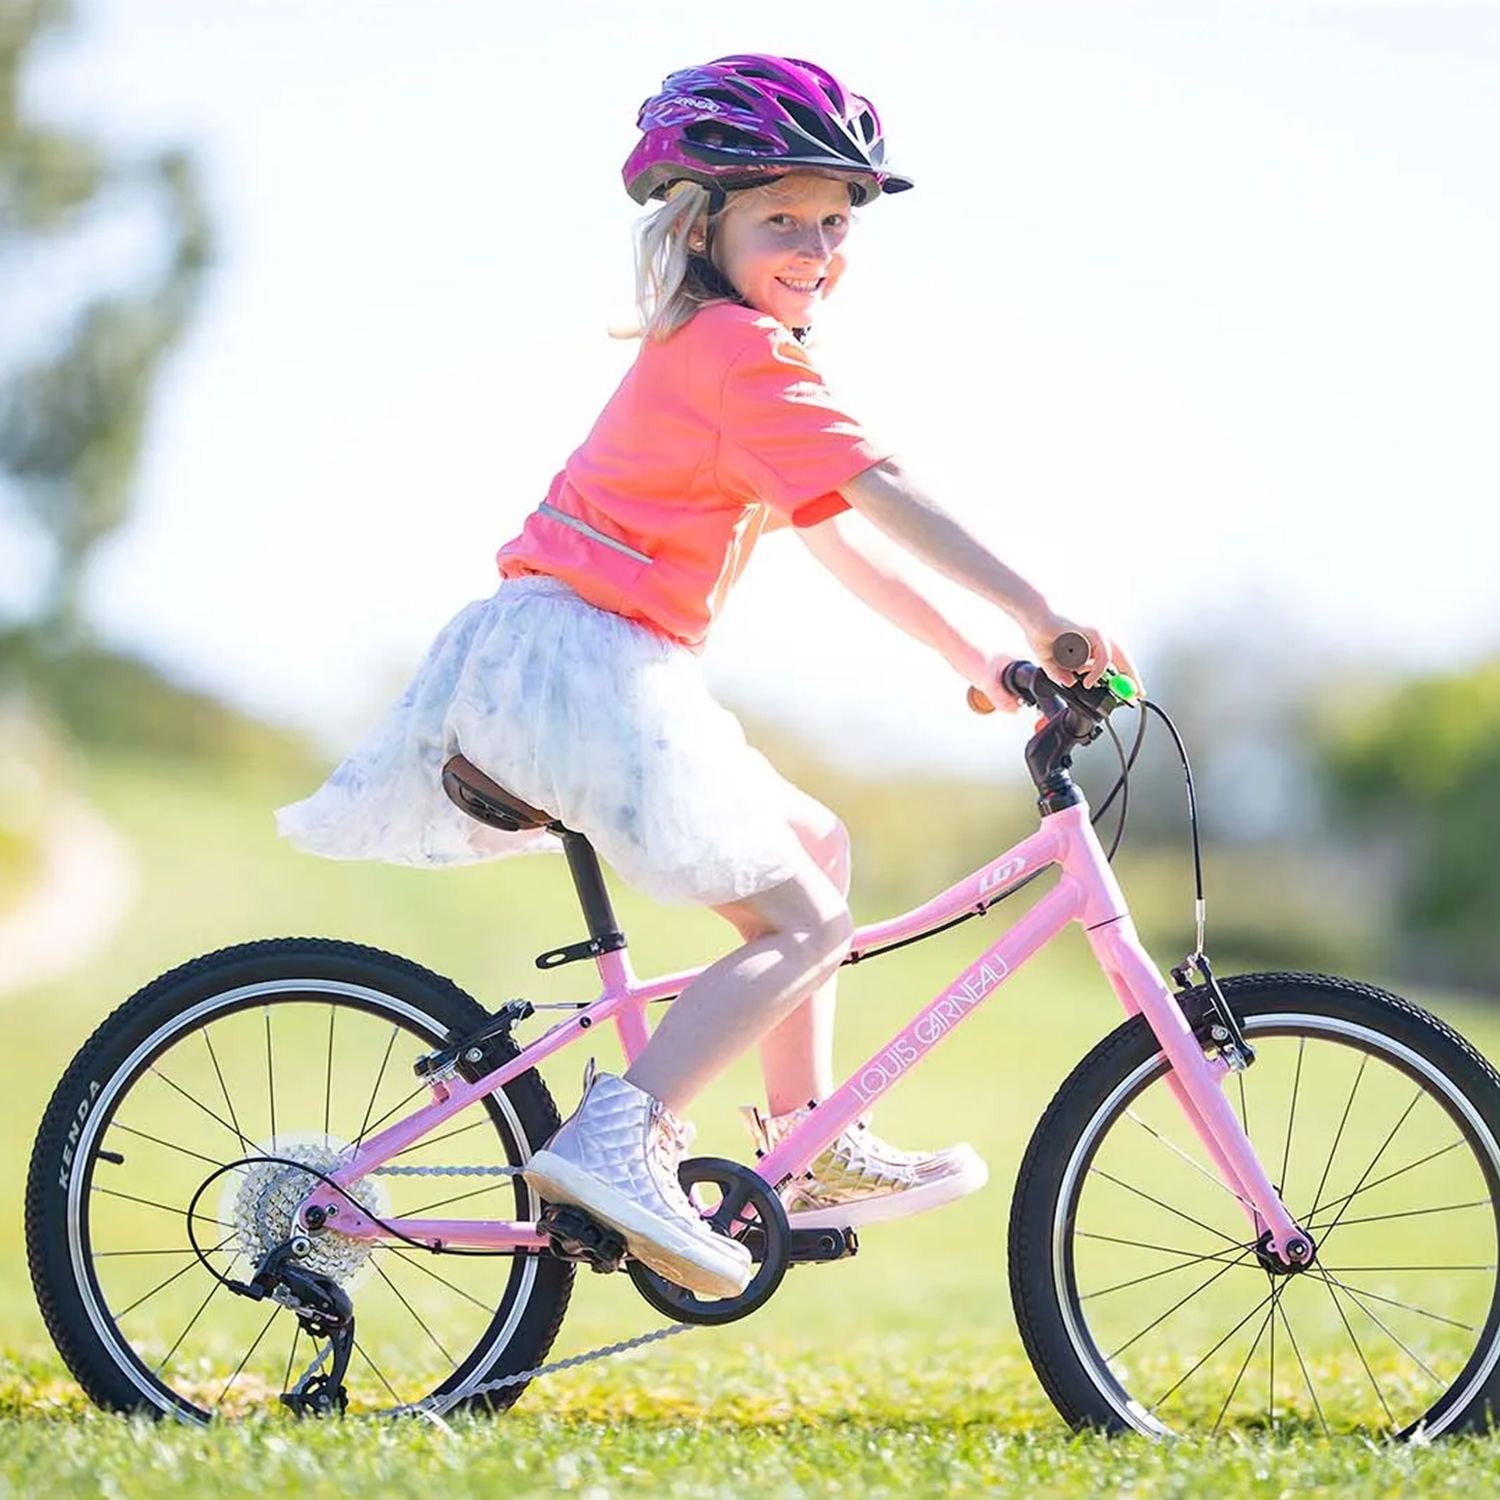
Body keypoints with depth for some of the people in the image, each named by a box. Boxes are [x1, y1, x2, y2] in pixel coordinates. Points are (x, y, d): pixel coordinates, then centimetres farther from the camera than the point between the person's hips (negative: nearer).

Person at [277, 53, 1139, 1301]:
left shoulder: (707, 355, 23)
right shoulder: (741, 353, -10)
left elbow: (842, 540, 23)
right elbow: (887, 497, -17)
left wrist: (976, 661, 19)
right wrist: (1041, 618, -17)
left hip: (554, 663, 11)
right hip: (584, 662, -10)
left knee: (812, 846, 22)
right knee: (806, 921, -12)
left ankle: (810, 1144, 24)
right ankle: (618, 1142, -24)